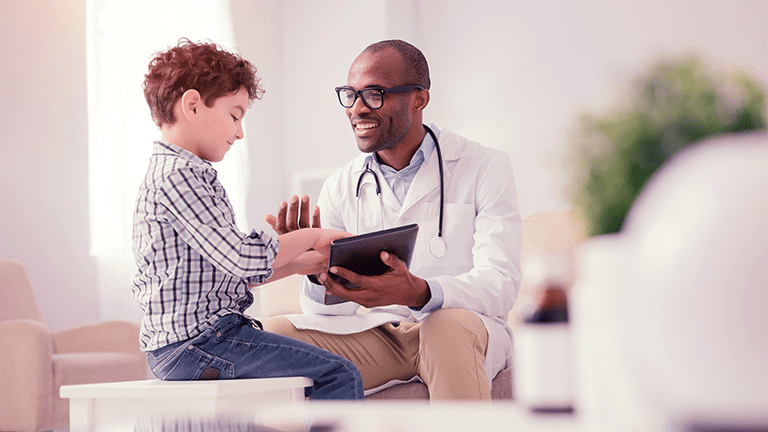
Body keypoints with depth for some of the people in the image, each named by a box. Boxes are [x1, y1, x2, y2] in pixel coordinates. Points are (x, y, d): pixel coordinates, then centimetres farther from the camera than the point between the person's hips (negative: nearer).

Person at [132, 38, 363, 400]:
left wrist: (301, 262, 13)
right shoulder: (178, 175, -15)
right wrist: (311, 236, -8)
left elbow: (228, 273, 22)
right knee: (340, 376, -14)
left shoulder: (169, 173, 20)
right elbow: (241, 259, -22)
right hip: (196, 343, -11)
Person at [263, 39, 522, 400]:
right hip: (376, 334, 4)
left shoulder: (485, 168, -1)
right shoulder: (340, 187, 11)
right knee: (269, 335, -21)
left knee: (447, 328, -39)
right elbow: (328, 309, 6)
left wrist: (418, 293, -33)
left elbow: (499, 285, -12)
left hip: (466, 329, -3)